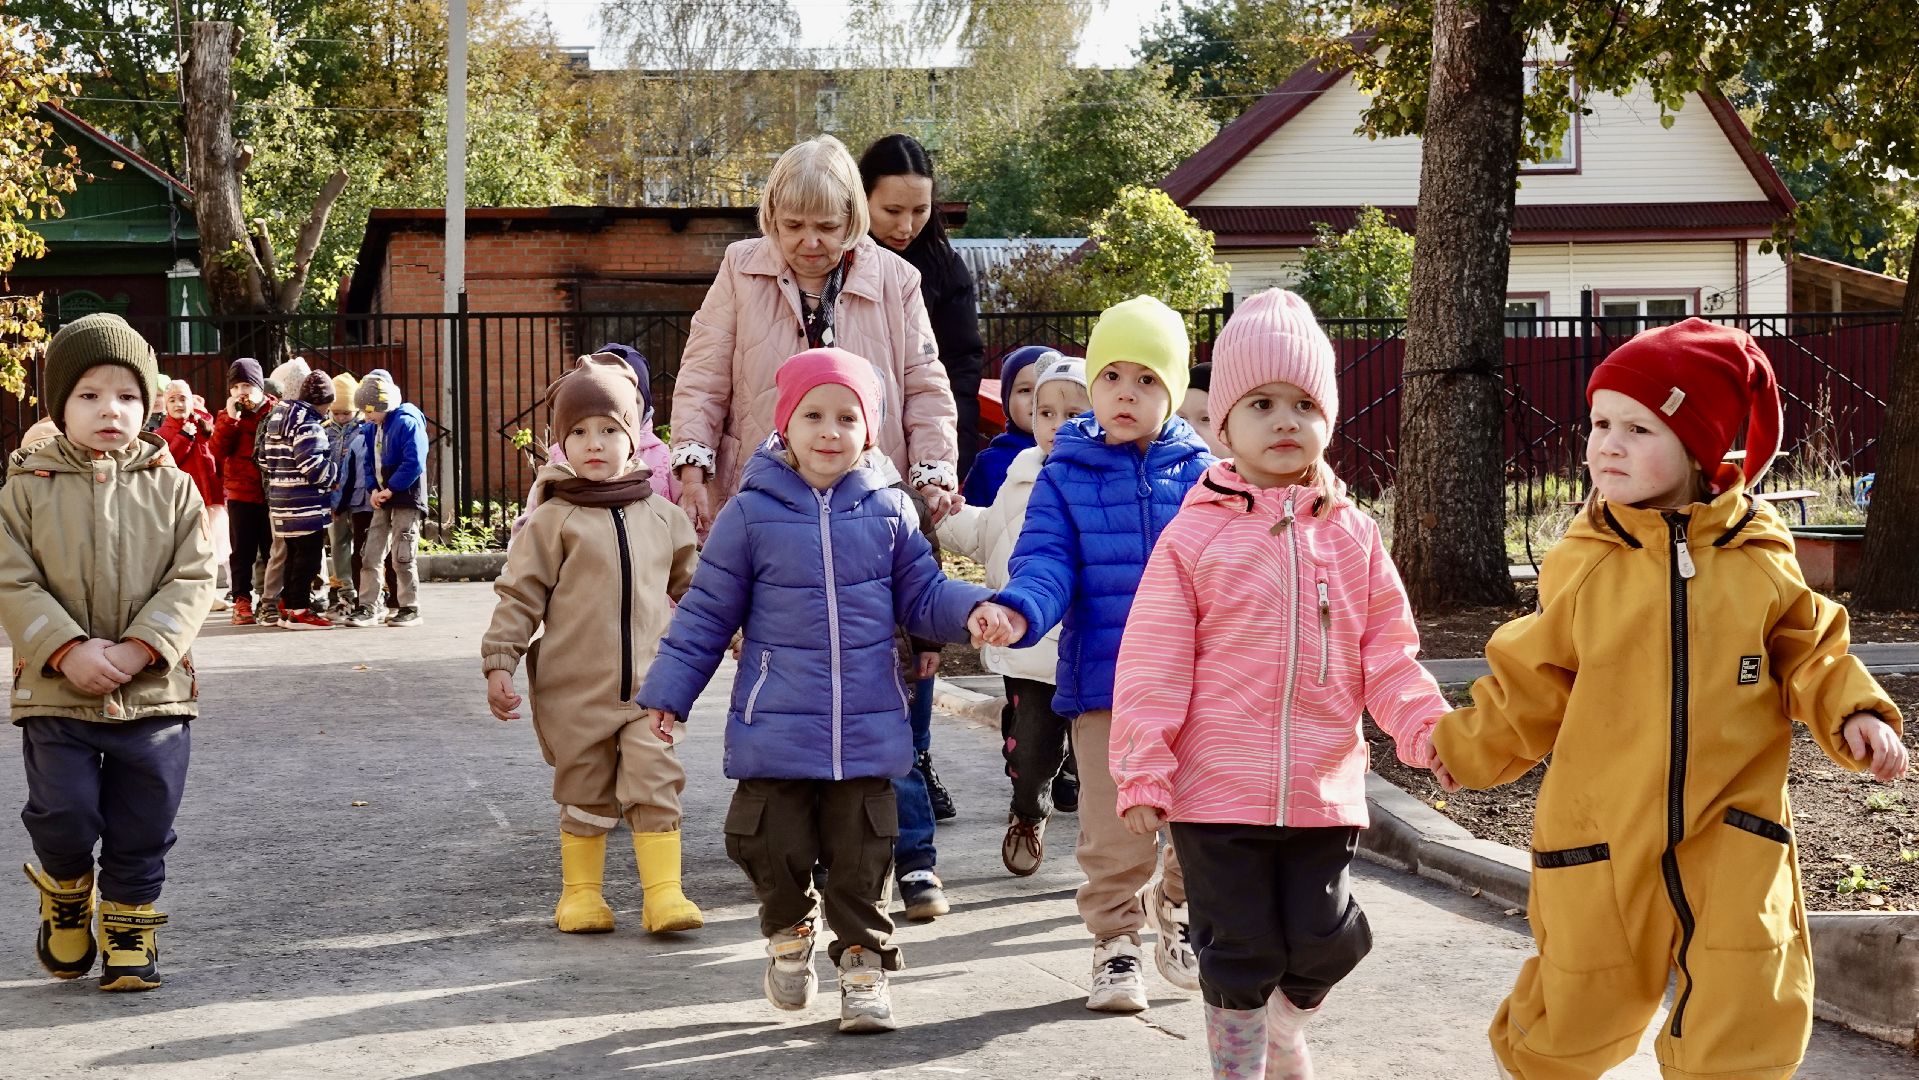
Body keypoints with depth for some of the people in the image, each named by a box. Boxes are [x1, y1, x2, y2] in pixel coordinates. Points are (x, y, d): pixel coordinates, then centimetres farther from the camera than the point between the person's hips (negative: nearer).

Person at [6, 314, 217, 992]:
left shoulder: (172, 489, 2)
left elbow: (193, 579, -2)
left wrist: (140, 647, -16)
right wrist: (67, 650, -18)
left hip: (154, 690, 1)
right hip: (56, 690, -1)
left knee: (143, 828, 7)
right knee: (64, 814, -7)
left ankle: (128, 929, 26)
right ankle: (65, 894, 24)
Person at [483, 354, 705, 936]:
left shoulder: (663, 517, 8)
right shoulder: (553, 521, -4)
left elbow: (692, 587, 20)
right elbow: (519, 594, -3)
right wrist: (499, 663, -9)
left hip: (650, 685, 2)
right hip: (575, 688, -2)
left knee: (657, 785, -6)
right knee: (585, 794, 8)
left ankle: (664, 894, -2)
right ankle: (581, 894, 21)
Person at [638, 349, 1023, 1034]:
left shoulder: (887, 511, 3)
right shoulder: (751, 514, -4)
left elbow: (922, 593, 9)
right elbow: (706, 614, 2)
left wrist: (973, 611, -11)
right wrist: (667, 693, 2)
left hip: (867, 727, 2)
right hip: (775, 731, -1)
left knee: (862, 855, 6)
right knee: (777, 848, 2)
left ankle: (864, 961, 23)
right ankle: (789, 927, 33)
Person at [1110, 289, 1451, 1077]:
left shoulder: (1351, 536, 5)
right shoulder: (1194, 536, -5)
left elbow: (1387, 654, 7)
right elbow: (1153, 667, -5)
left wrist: (1425, 726, -9)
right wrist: (1143, 774, -9)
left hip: (1324, 789, 3)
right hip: (1219, 792, -3)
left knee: (1324, 944, 10)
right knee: (1240, 955, 5)